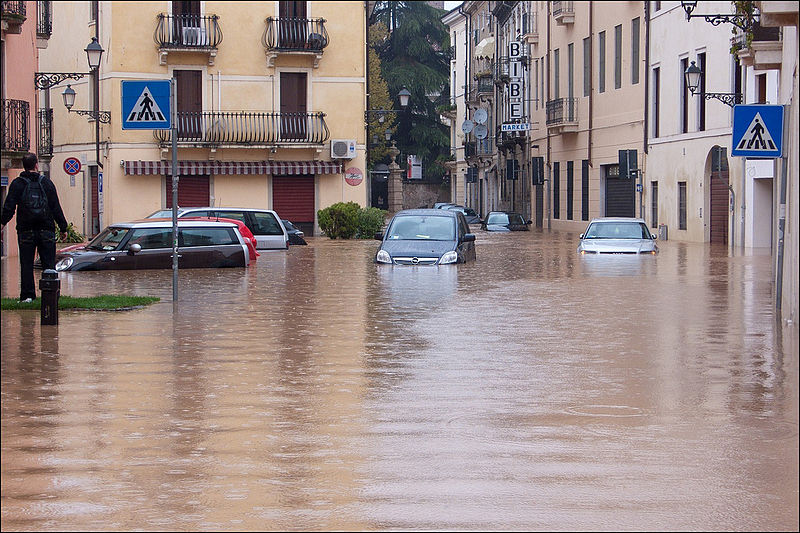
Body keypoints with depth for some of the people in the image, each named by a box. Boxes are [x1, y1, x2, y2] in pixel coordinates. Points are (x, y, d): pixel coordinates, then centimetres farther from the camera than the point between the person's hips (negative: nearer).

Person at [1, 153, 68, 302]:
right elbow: (56, 208, 5)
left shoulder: (17, 184, 1)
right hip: (46, 230, 1)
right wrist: (63, 228, 9)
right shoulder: (46, 182, 4)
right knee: (48, 264, 5)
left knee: (26, 264, 3)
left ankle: (27, 295, 0)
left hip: (26, 231, -1)